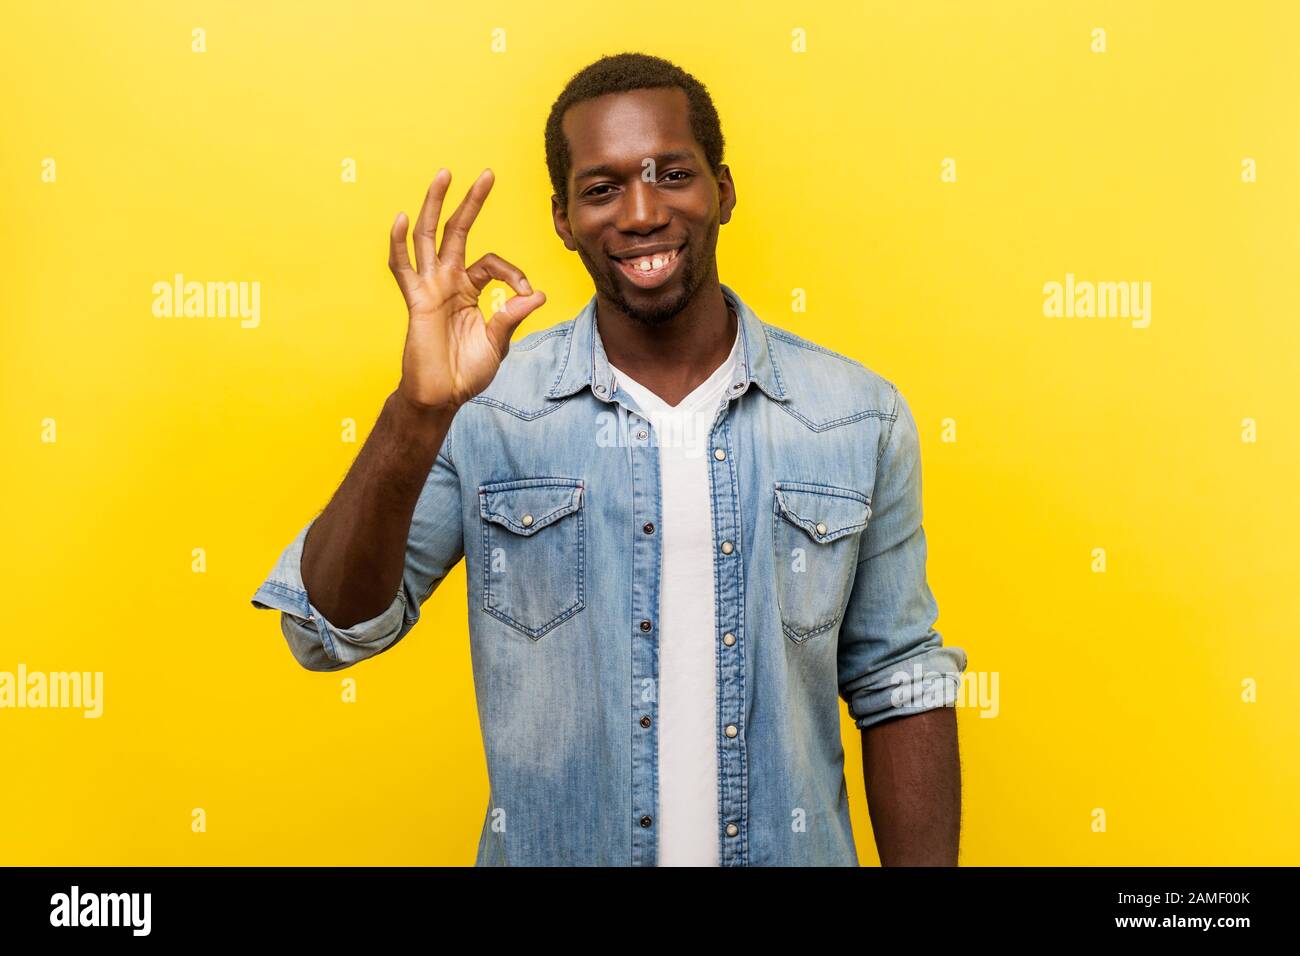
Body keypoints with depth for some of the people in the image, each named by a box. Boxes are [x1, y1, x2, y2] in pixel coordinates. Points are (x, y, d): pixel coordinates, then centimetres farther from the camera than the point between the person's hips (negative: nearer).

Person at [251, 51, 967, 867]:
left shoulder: (860, 417, -7)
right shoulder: (486, 411, -11)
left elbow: (899, 684, -2)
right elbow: (331, 632, -17)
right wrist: (418, 413, -29)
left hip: (793, 850, 1)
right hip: (550, 850, -1)